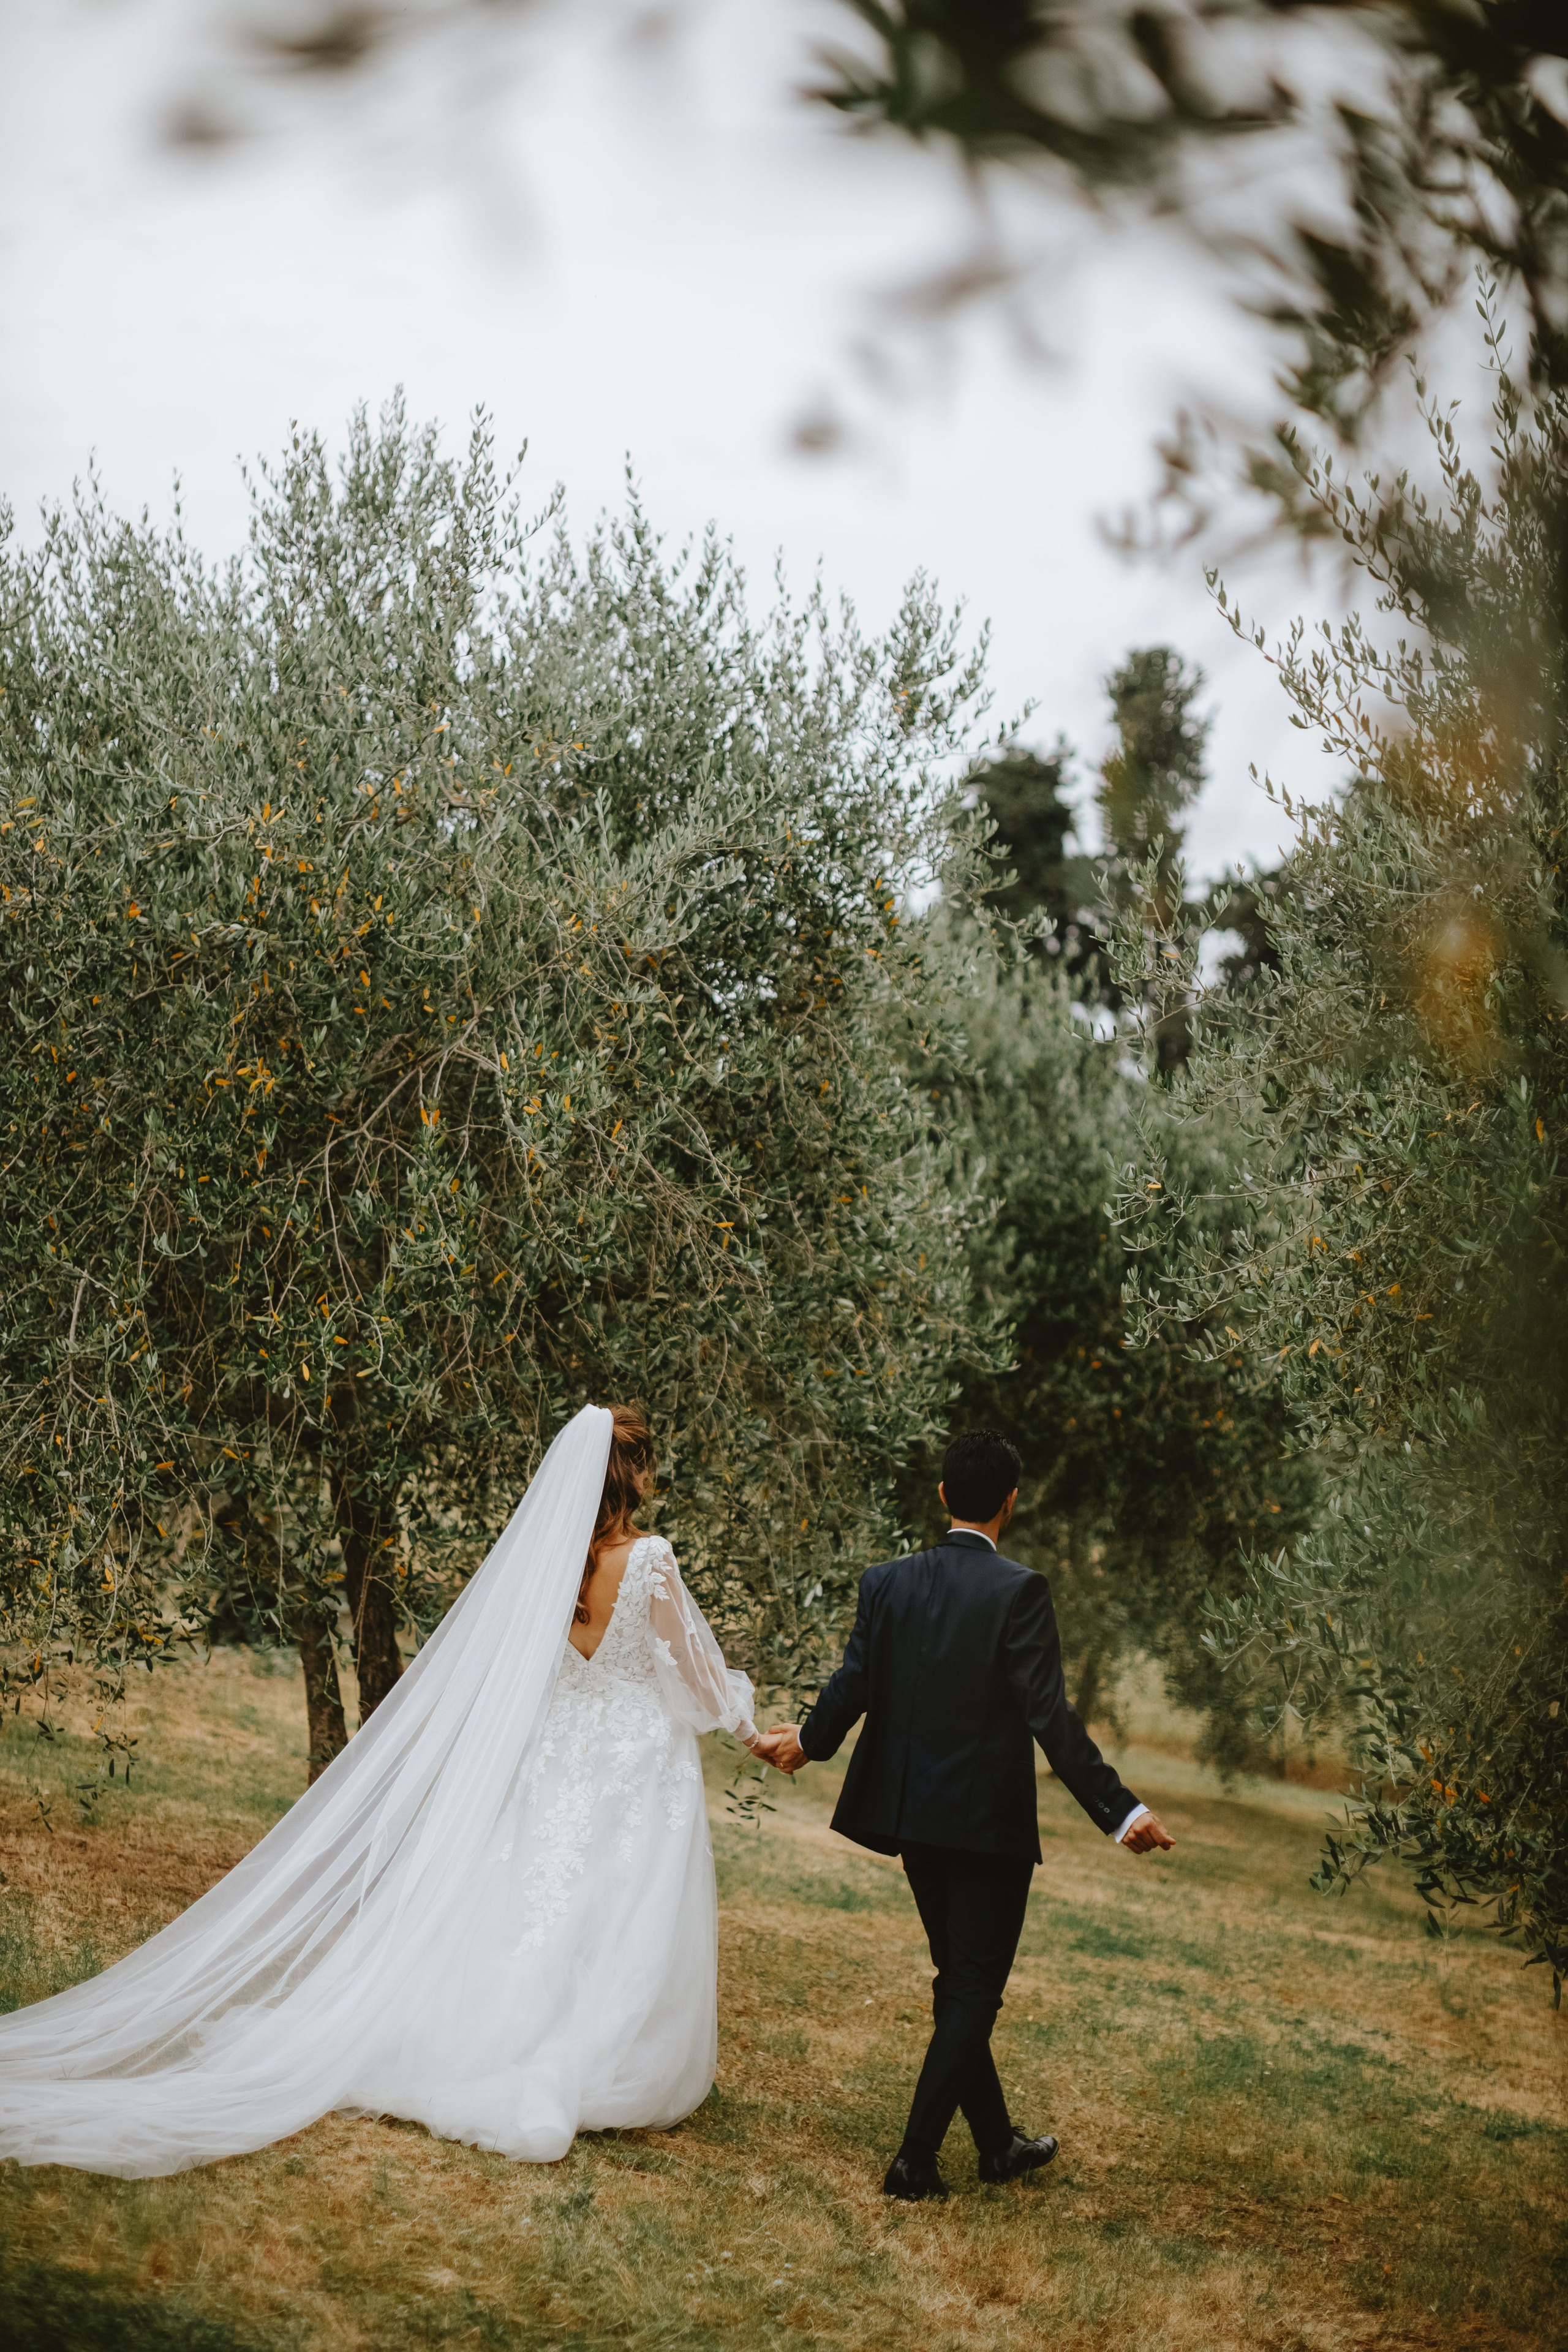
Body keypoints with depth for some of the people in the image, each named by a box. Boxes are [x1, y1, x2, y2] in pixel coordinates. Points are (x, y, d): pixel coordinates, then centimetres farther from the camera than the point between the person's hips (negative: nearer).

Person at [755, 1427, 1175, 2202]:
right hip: (989, 1819, -6)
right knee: (974, 1991, 6)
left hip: (914, 1816, 6)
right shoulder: (1019, 1591, -15)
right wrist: (1120, 1811, -16)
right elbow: (1050, 1716, -19)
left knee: (960, 1983, 19)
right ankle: (915, 2160, 5)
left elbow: (849, 1690, 3)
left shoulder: (886, 1582, -1)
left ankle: (997, 2144, 31)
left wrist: (805, 1742, 24)